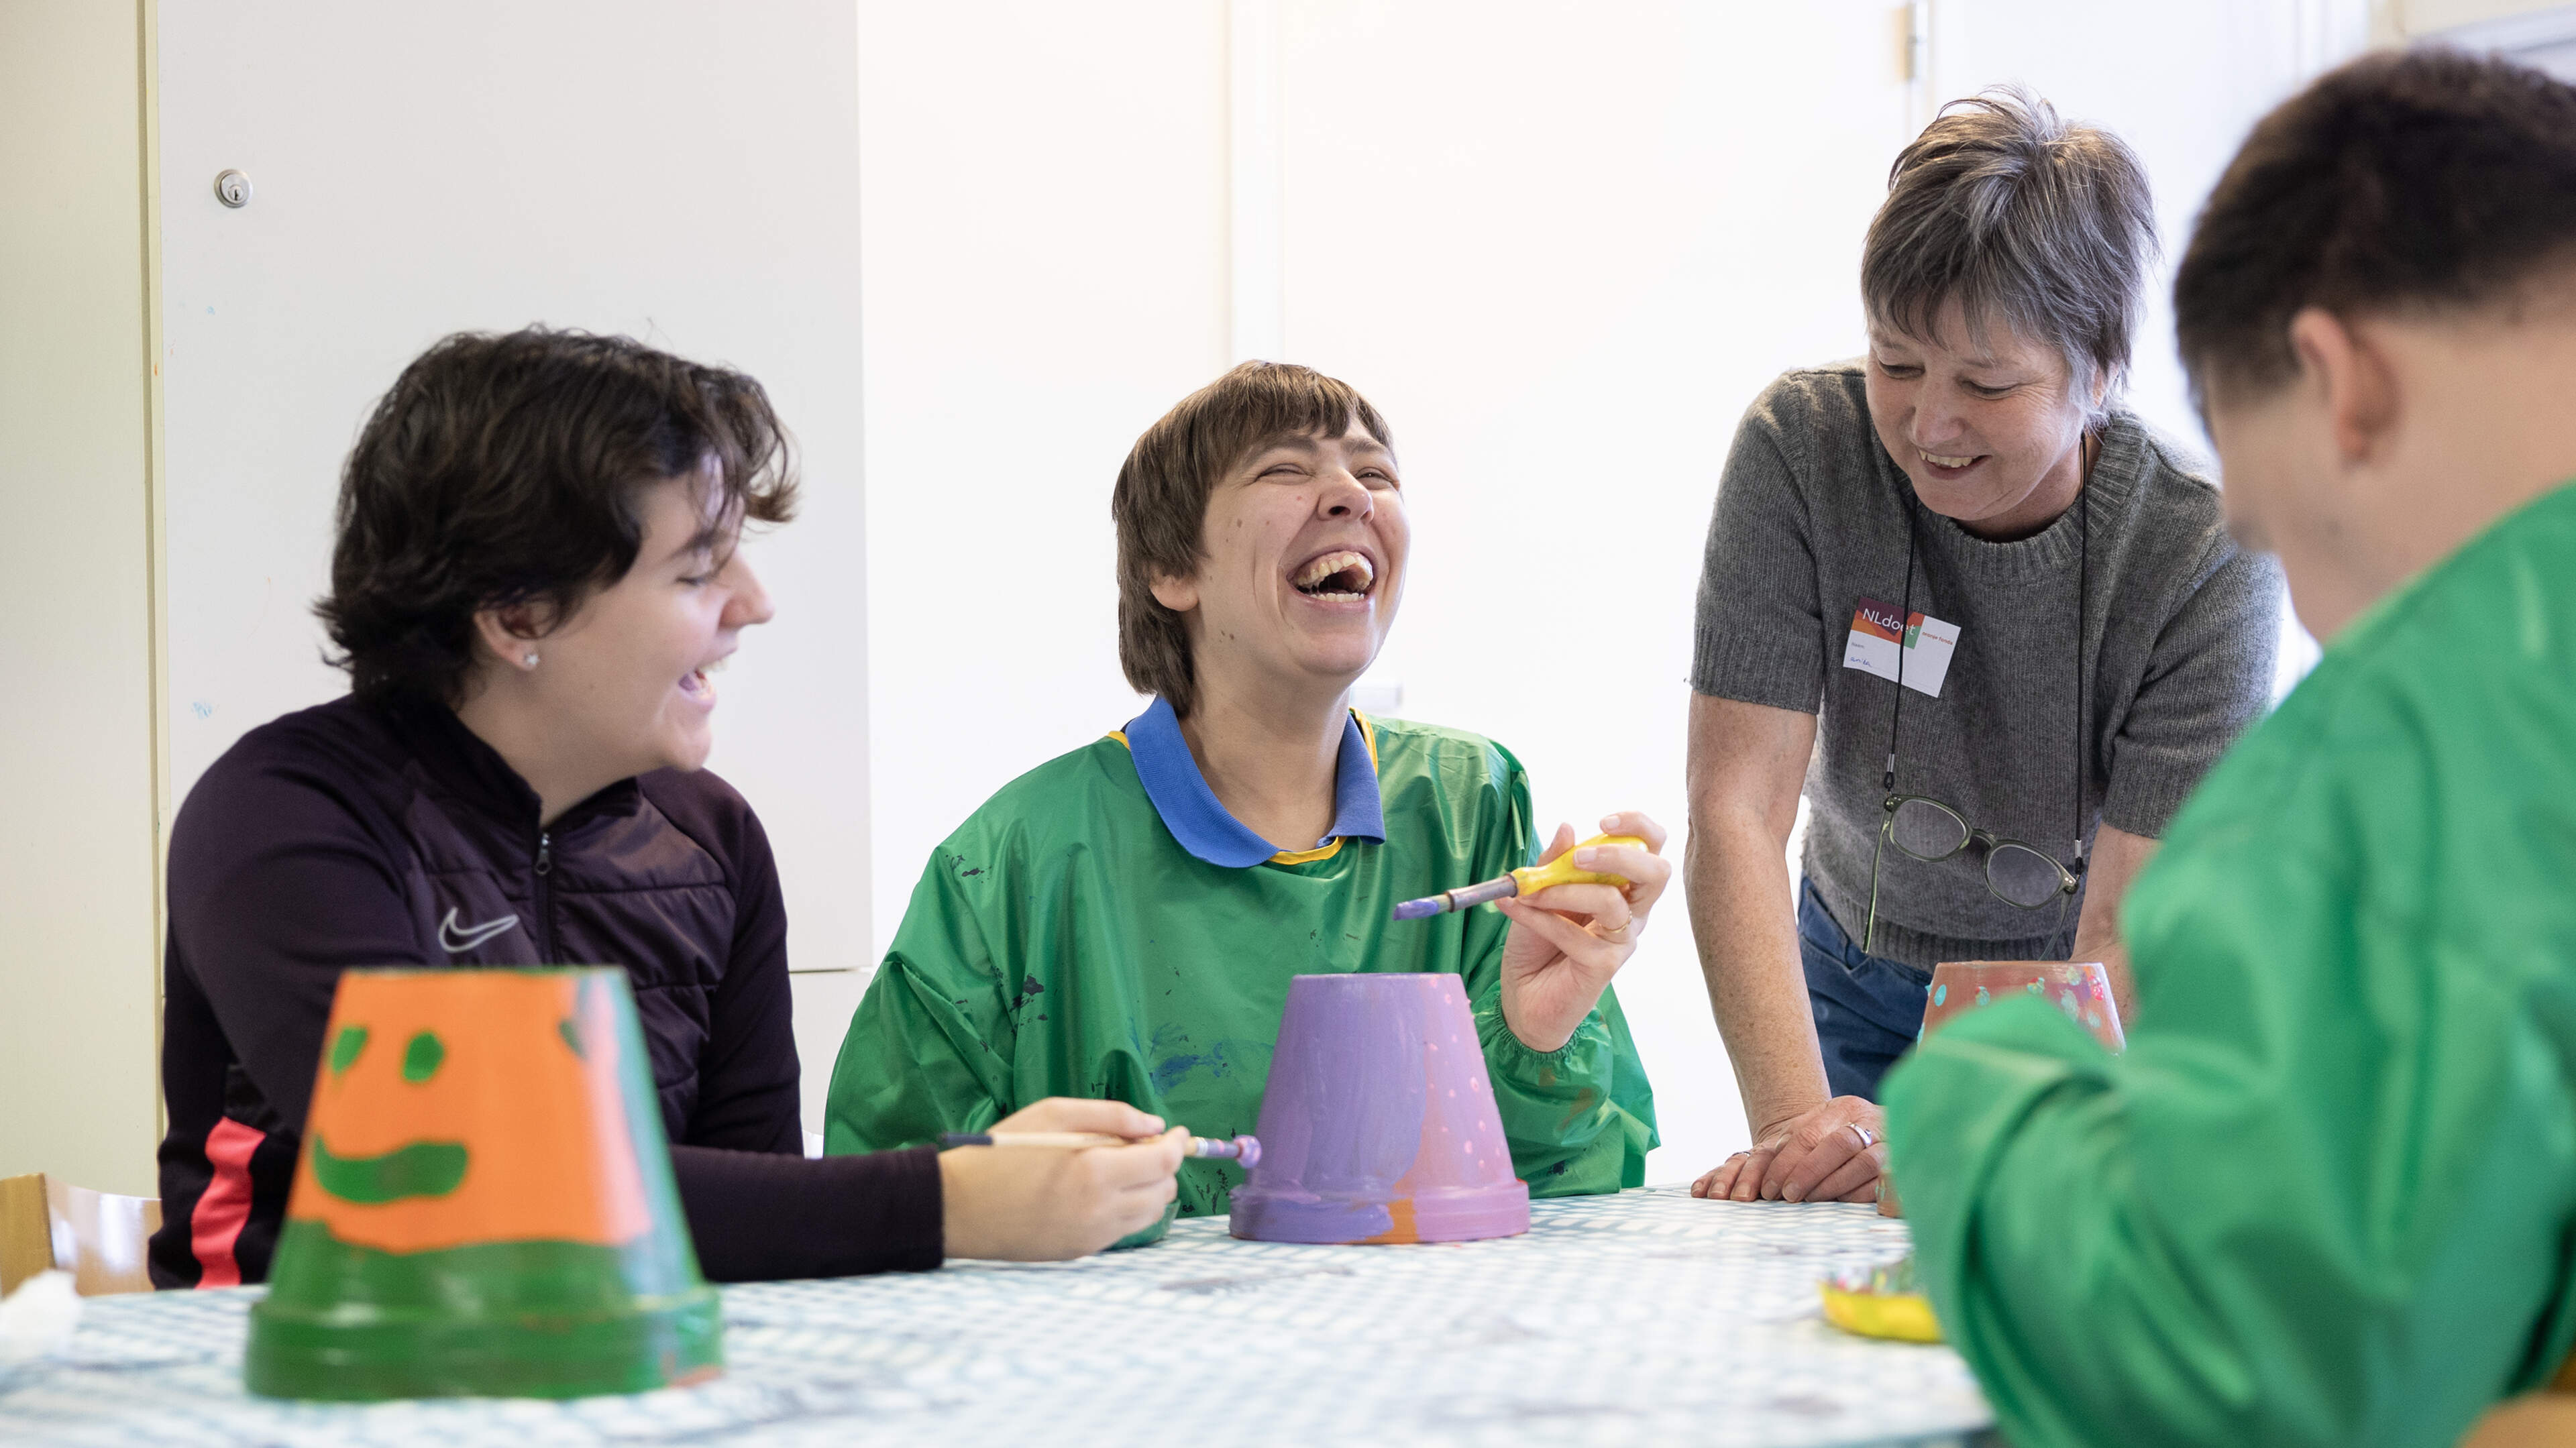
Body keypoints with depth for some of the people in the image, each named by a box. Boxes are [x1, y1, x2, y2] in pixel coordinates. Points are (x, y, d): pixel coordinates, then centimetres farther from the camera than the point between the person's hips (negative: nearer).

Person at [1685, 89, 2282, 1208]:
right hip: (1857, 978, 1)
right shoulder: (1801, 448, -19)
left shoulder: (2206, 558, -23)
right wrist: (1795, 1119, -34)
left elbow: (2128, 935, -25)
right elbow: (1735, 810, -21)